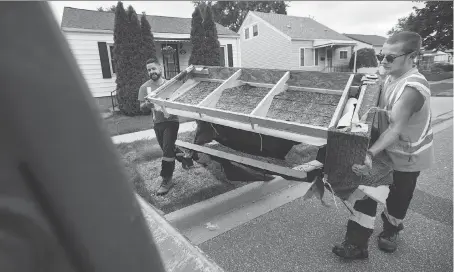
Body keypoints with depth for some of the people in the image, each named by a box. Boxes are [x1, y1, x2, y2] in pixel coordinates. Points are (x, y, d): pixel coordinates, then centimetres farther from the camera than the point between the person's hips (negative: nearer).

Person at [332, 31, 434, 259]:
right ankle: (356, 244, 14)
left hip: (407, 156, -6)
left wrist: (370, 154, -47)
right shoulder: (389, 77, -3)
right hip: (387, 148, 7)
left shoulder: (412, 88, -29)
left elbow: (396, 129, -37)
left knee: (398, 199, 16)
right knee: (367, 191, 3)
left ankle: (390, 231, 47)